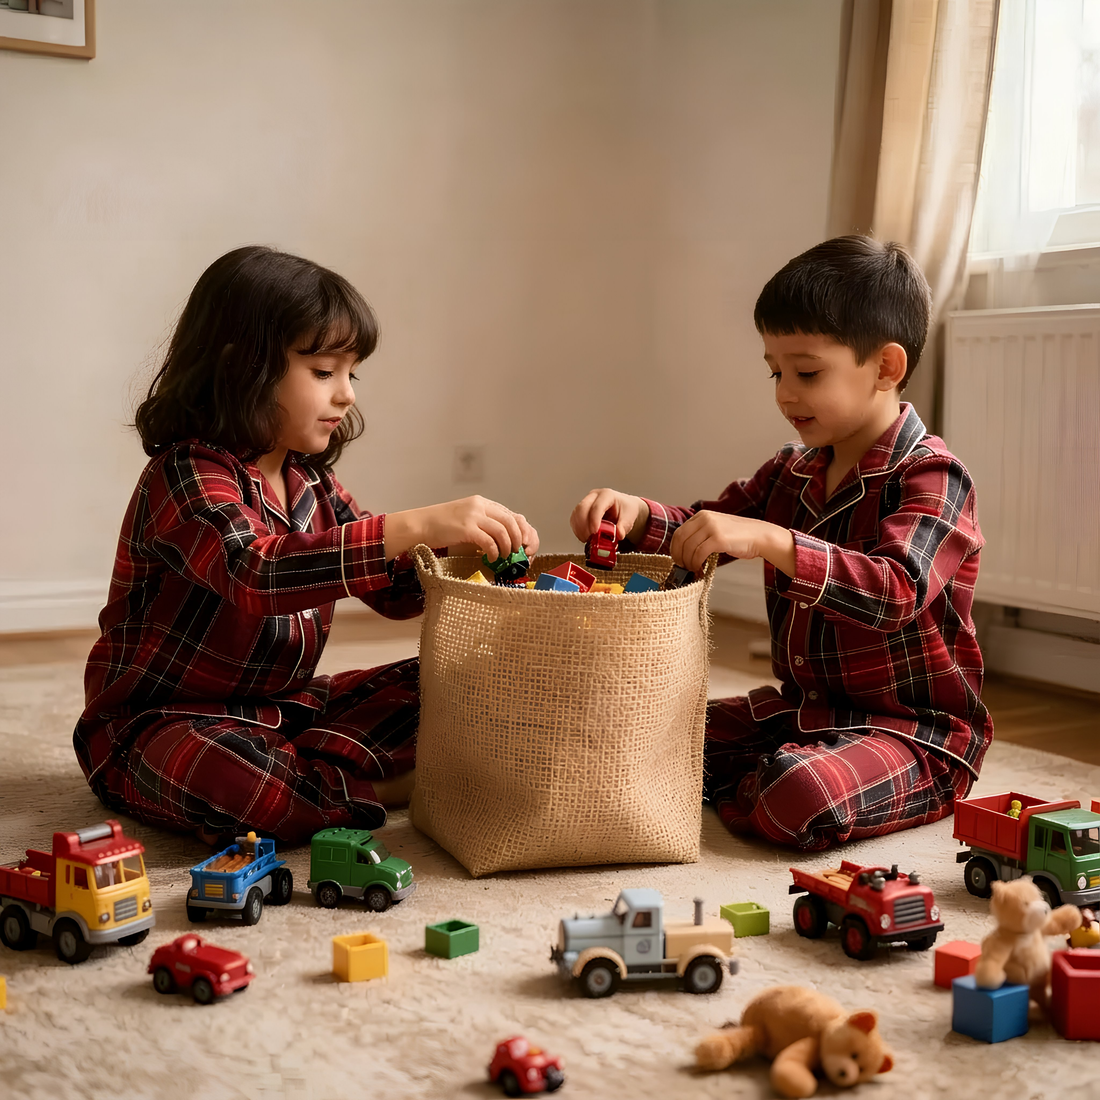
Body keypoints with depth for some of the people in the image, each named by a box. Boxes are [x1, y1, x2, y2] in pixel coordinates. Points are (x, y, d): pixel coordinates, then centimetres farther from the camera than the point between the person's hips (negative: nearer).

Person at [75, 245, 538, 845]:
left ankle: (312, 769, -21)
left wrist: (463, 543, -13)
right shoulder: (187, 476, -20)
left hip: (283, 707, 8)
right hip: (169, 723, -7)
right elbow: (255, 573, -40)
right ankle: (390, 789, -22)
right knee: (216, 772, -40)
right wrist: (416, 526, -46)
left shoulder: (310, 481, 8)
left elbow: (395, 590, 8)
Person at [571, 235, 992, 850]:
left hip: (915, 728, -7)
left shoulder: (930, 476, -16)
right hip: (804, 707, 7)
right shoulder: (791, 474, 9)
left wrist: (767, 540, -41)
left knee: (800, 799, -33)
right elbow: (700, 534, 14)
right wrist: (638, 516, -9)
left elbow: (895, 592, -33)